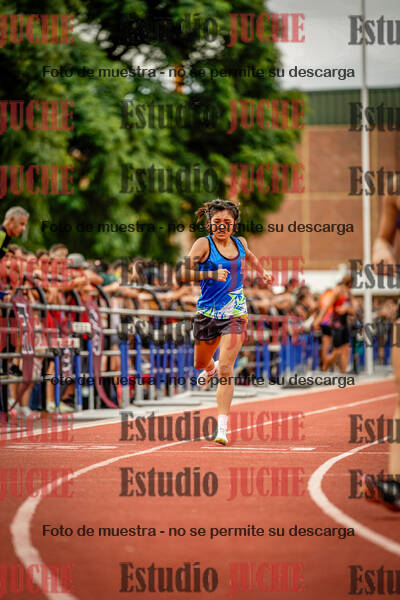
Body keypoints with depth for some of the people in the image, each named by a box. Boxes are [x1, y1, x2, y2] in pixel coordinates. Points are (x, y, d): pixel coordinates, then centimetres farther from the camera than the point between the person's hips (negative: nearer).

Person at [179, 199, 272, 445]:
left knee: (226, 370, -14)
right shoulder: (204, 244, -9)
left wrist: (262, 271, 21)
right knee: (200, 363, 21)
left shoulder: (240, 243, 4)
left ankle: (222, 428, -15)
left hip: (235, 314, 0)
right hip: (207, 313, 0)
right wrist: (212, 274, -33)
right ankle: (210, 369, 61)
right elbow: (185, 272, -22)